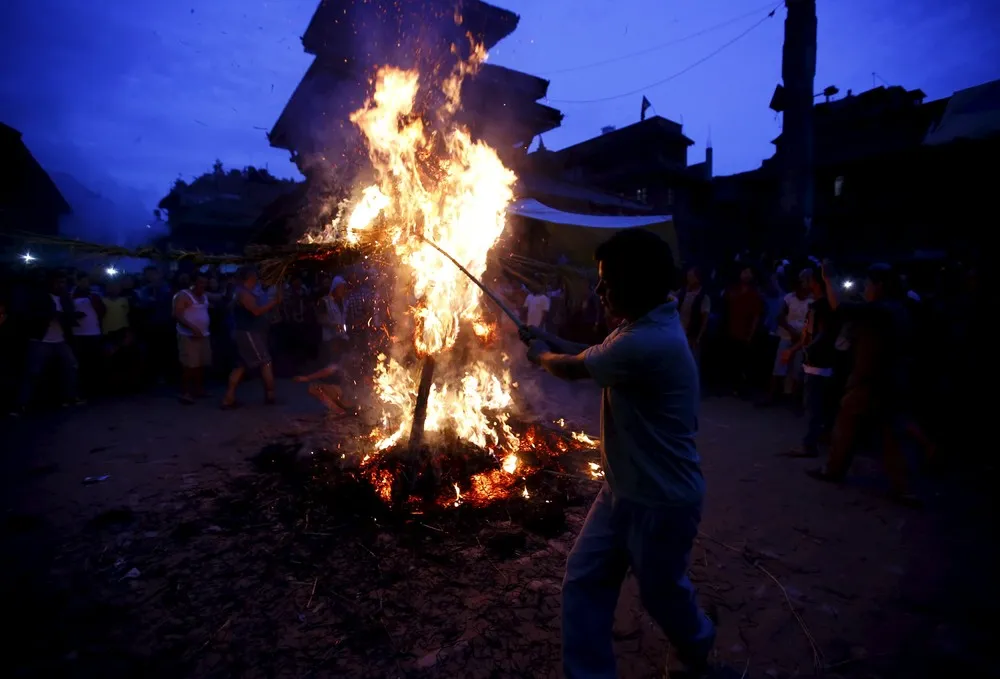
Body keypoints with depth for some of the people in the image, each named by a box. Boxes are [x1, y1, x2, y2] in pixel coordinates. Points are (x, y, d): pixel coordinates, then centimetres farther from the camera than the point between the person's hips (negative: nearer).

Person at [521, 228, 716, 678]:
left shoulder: (647, 343, -31)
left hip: (662, 500, -8)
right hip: (624, 490, 8)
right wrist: (548, 339, 7)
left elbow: (574, 369, -17)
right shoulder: (647, 326, 2)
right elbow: (594, 355, 16)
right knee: (583, 580, 10)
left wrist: (541, 355, 3)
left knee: (662, 592, 19)